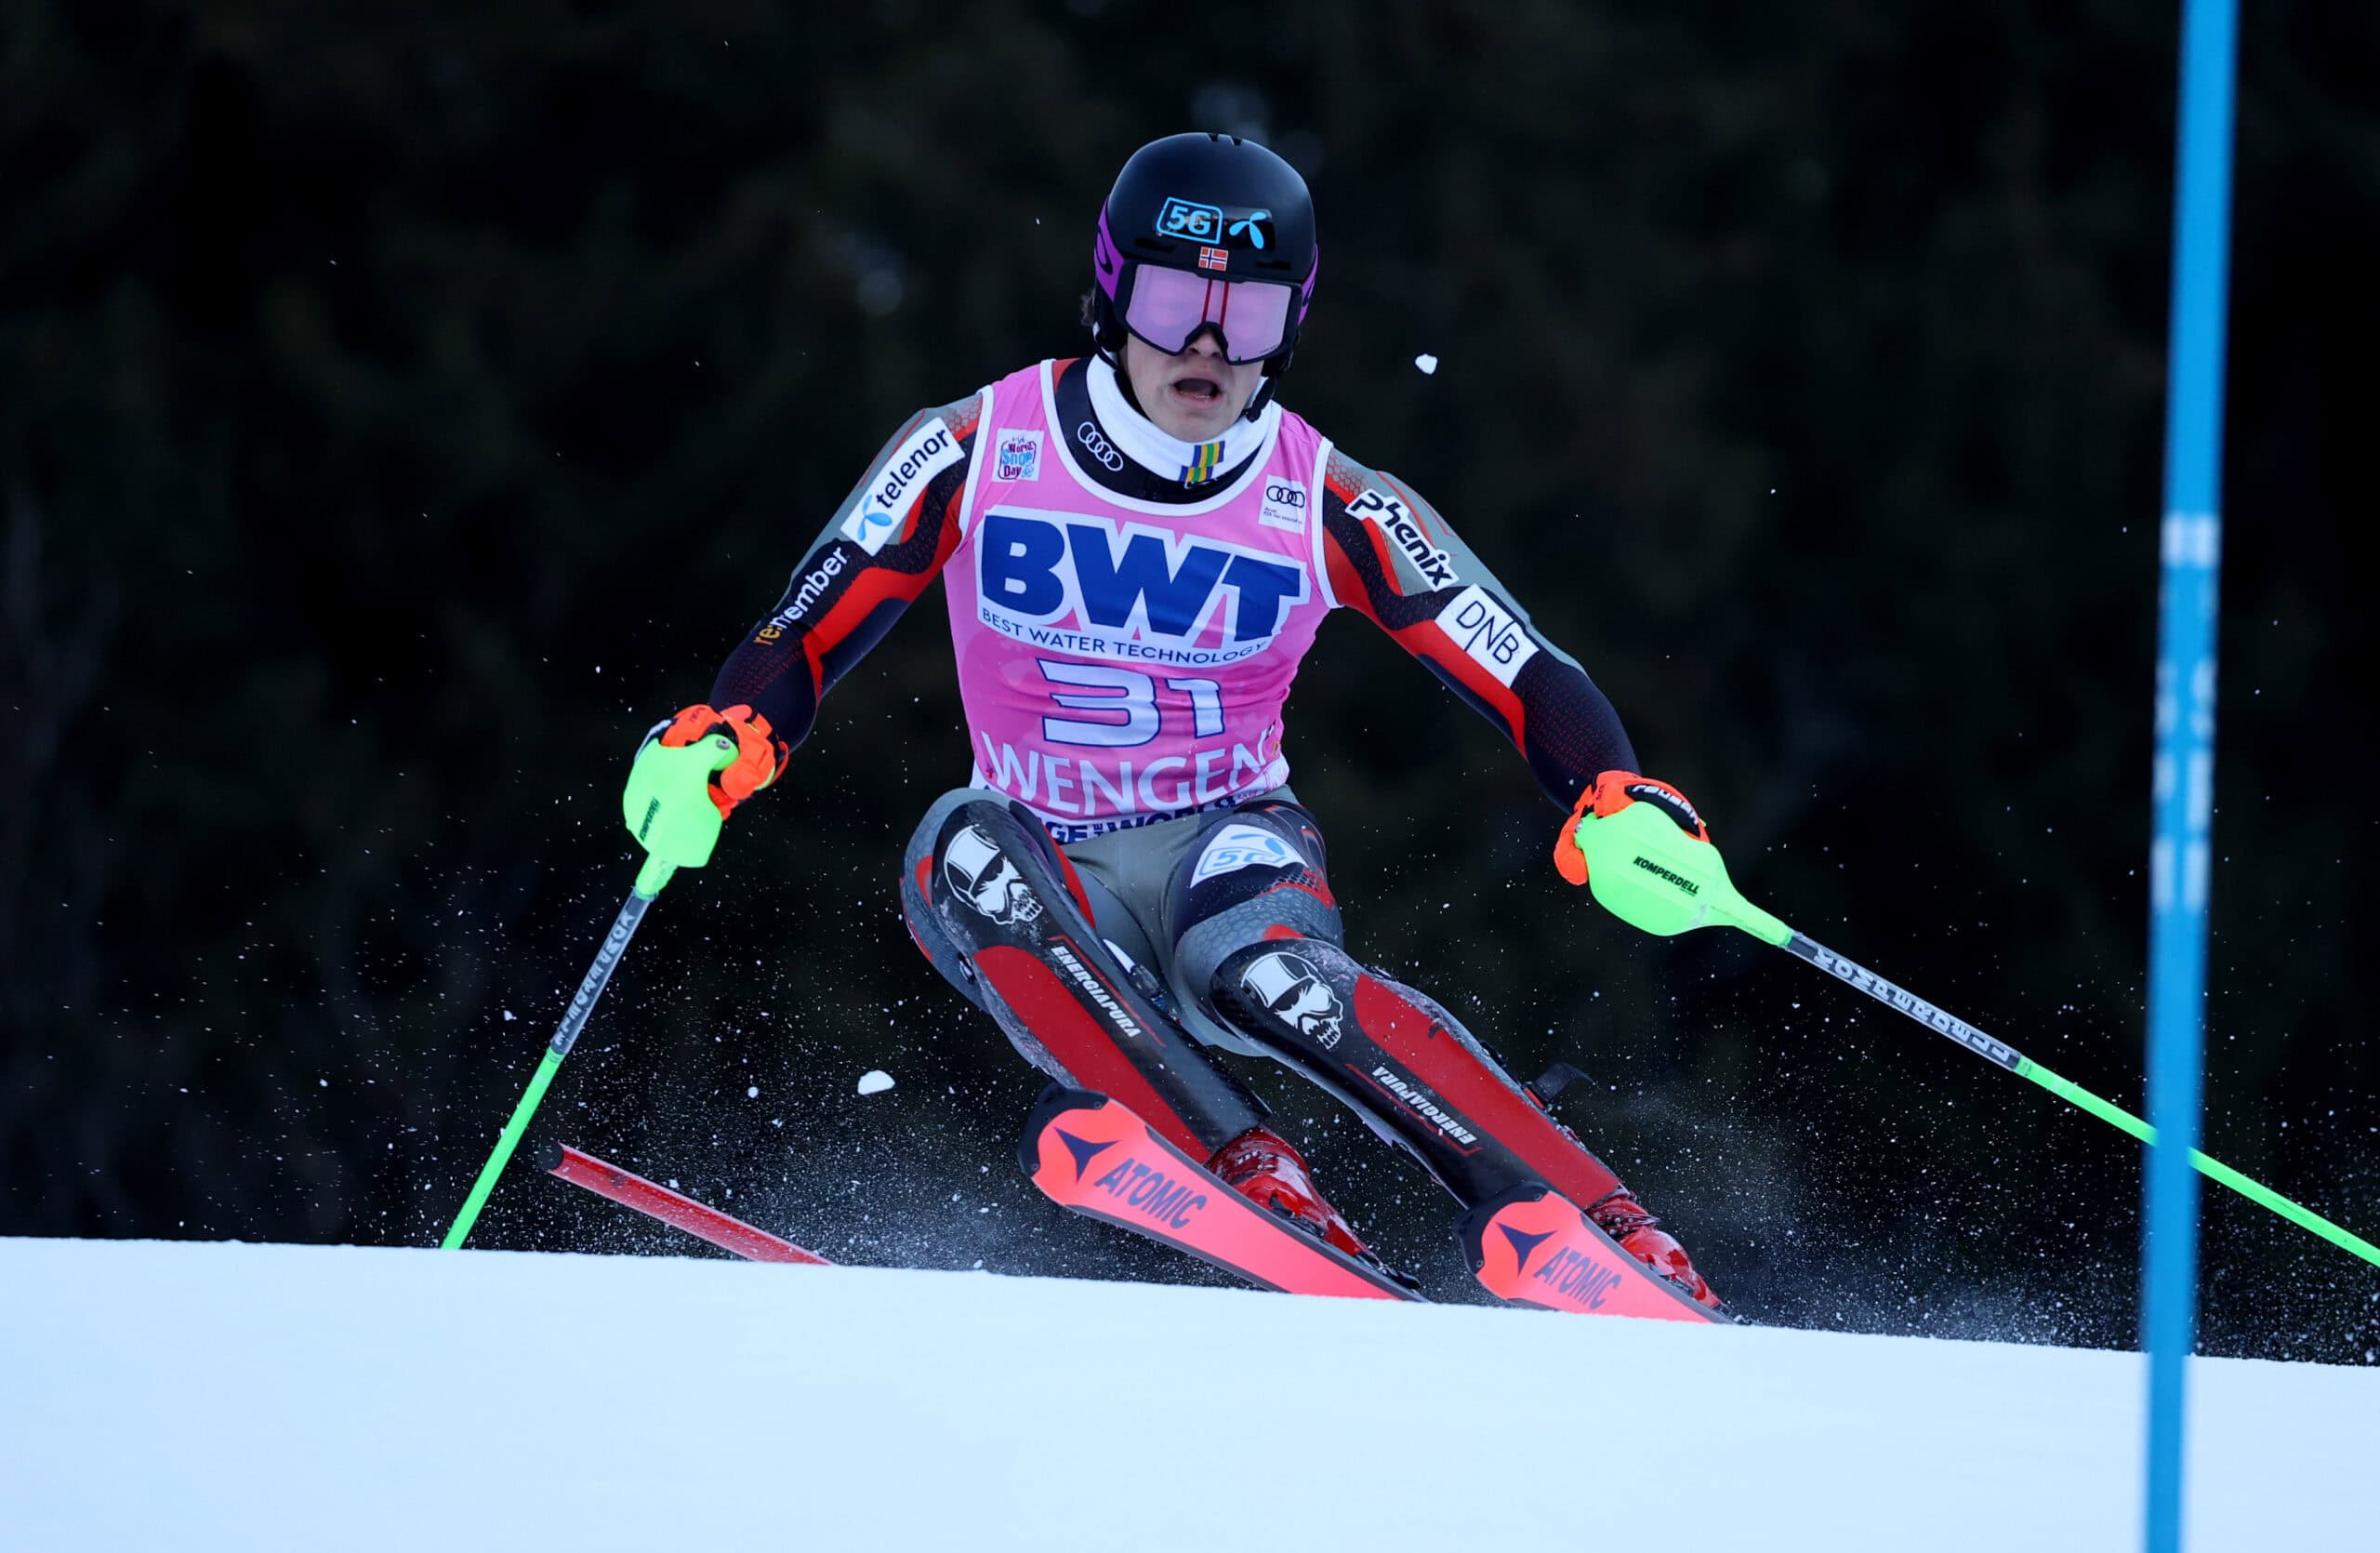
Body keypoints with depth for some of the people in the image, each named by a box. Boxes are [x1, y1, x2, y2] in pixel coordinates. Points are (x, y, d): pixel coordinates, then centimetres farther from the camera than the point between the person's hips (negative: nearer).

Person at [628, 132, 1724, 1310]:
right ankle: (1248, 1174, -45)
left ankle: (1615, 1241, -43)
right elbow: (803, 640, -3)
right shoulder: (976, 454, -6)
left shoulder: (1329, 510, -6)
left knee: (1261, 969, -37)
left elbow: (1534, 687, -6)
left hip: (1224, 856, -2)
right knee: (963, 848, -33)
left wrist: (1623, 805, -26)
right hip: (1048, 883, 2)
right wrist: (717, 745, -24)